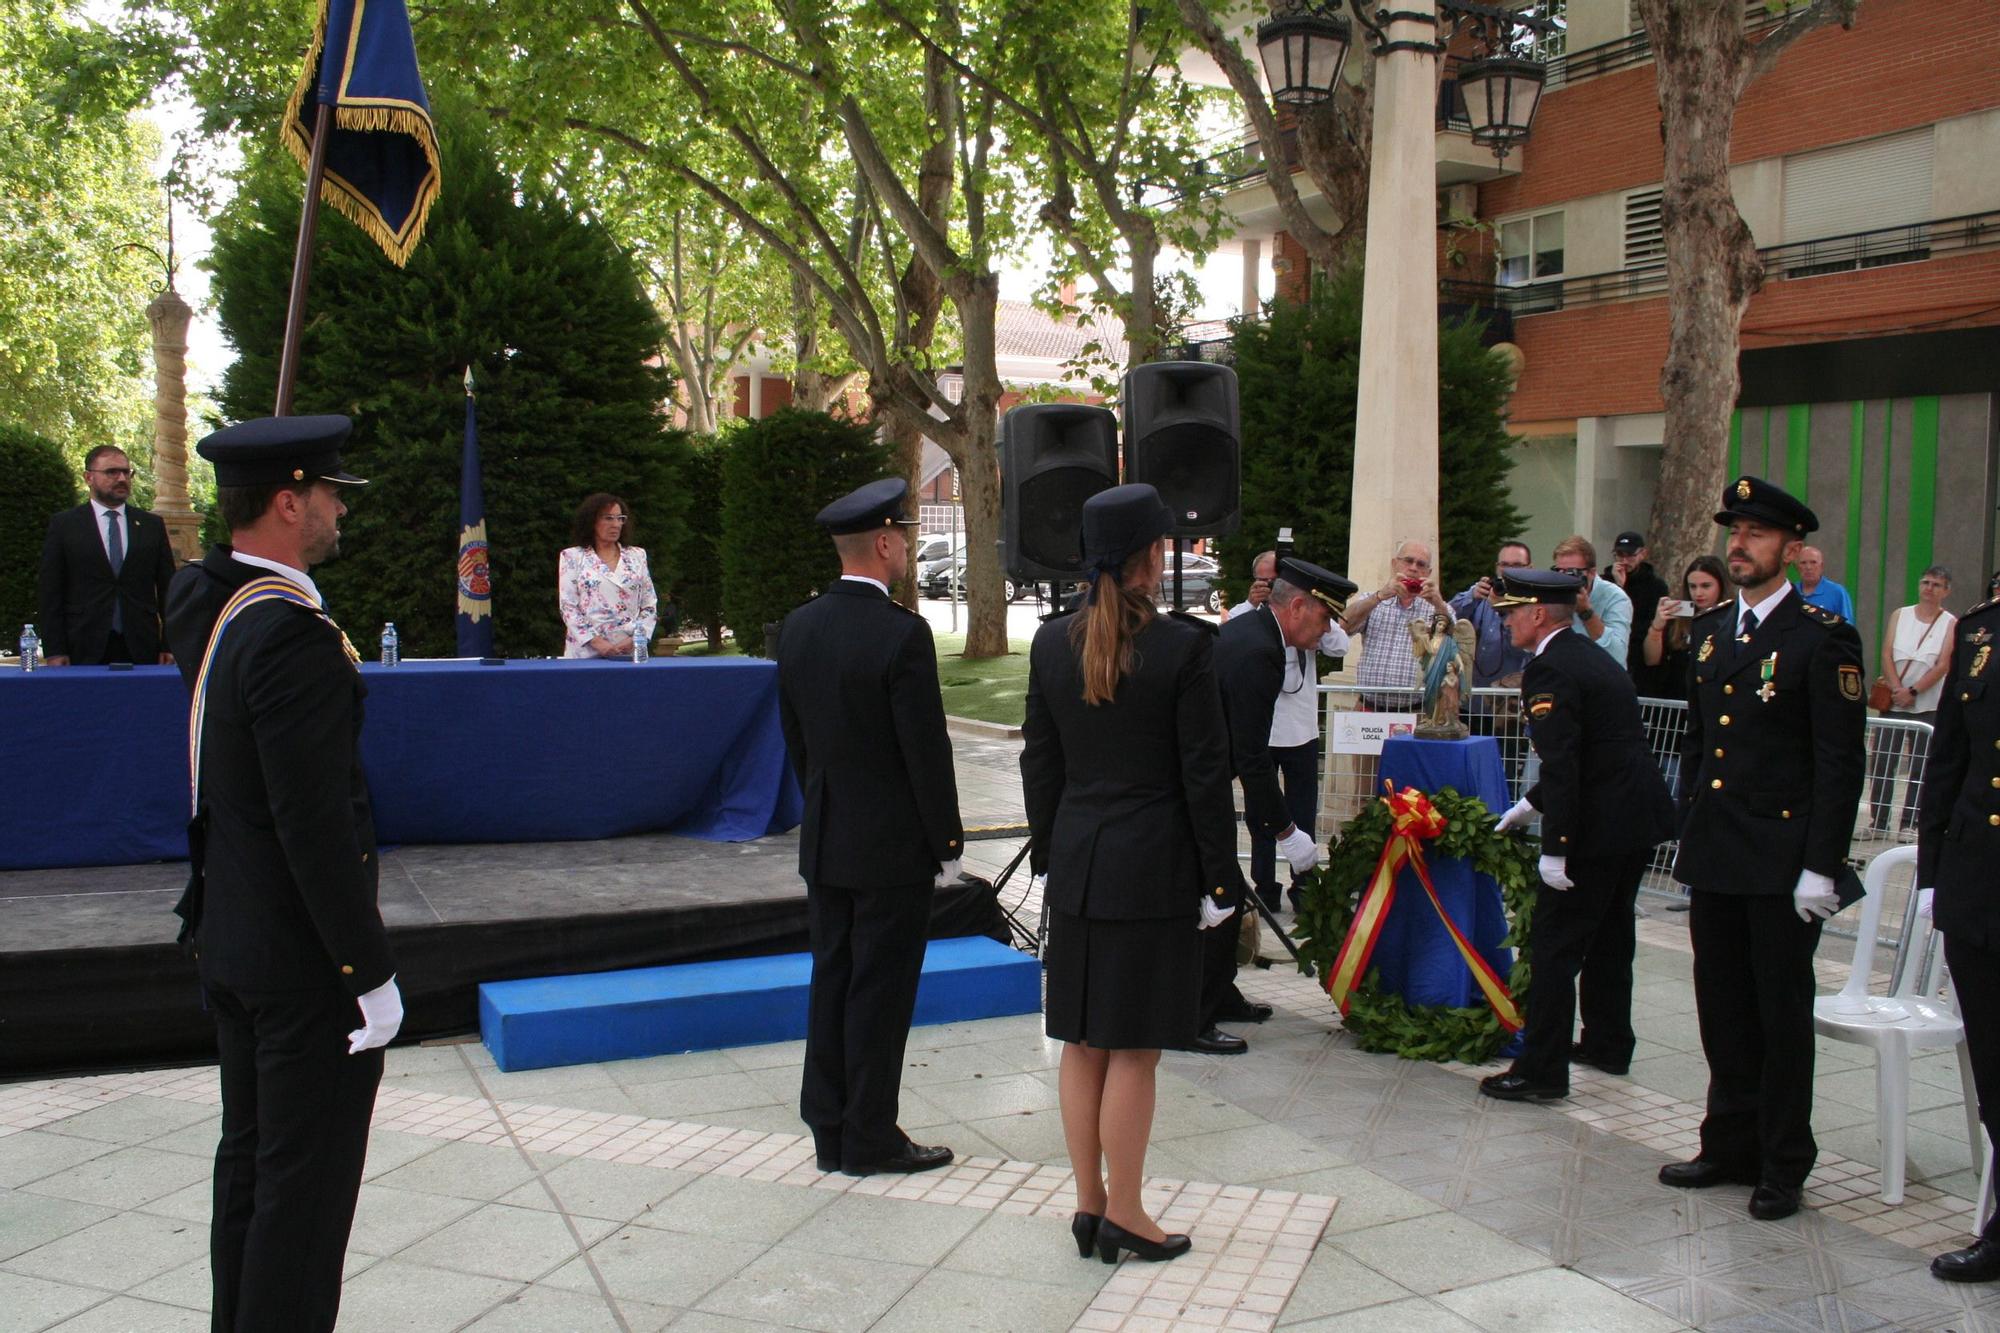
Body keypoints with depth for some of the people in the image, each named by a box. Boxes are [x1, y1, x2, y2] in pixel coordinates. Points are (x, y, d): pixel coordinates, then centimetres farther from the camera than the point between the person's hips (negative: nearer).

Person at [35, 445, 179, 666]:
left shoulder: (153, 525, 11)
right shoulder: (63, 525, 6)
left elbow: (167, 588, 10)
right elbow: (50, 592, 3)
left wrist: (168, 646, 2)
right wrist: (54, 651, -5)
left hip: (141, 650, 2)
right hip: (84, 651, -1)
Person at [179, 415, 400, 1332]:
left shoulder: (218, 612, 7)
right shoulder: (295, 635, -23)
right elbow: (317, 824, -24)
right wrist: (370, 971, -20)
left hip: (233, 945, 10)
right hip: (303, 959, -10)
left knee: (249, 1158, 20)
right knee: (306, 1184, 2)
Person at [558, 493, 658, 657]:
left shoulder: (637, 556, 12)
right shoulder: (572, 557, 5)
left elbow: (650, 606, 10)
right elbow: (568, 608, -2)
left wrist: (636, 639, -6)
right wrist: (596, 641, -12)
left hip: (629, 653, 2)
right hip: (586, 652, -2)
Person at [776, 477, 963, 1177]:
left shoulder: (797, 628, 3)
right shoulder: (903, 634, -19)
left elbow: (795, 737, 10)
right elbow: (927, 750, -17)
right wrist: (947, 842, -7)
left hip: (825, 843, 7)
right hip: (894, 845, -7)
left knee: (831, 981, 14)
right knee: (880, 991, 3)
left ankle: (830, 1130, 23)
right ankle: (870, 1138, 13)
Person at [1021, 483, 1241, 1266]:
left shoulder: (1051, 643, 2)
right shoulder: (1185, 646, -12)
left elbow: (1039, 762, 7)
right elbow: (1204, 772, -10)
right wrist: (1218, 879, -3)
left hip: (1077, 866, 5)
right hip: (1155, 867, -5)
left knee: (1082, 1043, 13)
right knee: (1133, 1049, 4)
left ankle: (1089, 1204, 23)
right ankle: (1123, 1215, 13)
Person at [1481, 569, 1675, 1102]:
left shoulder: (1550, 670, -15)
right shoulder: (1593, 658, 15)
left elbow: (1562, 764, -23)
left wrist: (1556, 848, -22)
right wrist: (1532, 804, 27)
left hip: (1597, 827, -10)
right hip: (1639, 819, 10)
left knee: (1556, 947, -3)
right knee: (1609, 938, 22)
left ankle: (1542, 1071, 1)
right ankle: (1608, 1044, 36)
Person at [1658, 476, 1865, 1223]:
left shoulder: (1822, 638, -9)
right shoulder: (1711, 632, 12)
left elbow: (1839, 763, -12)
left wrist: (1820, 866, -16)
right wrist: (1687, 836, 14)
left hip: (1781, 862, -6)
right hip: (1714, 856, 6)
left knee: (1782, 1014, 5)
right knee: (1724, 1010, 14)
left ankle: (1783, 1166, 18)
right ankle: (1731, 1146, 27)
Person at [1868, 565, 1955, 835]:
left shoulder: (1951, 624, 1)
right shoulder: (1900, 615, 9)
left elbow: (1943, 665, -7)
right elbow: (1886, 655, 1)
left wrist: (1913, 691, -15)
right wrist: (1897, 690, -12)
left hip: (1928, 707, -2)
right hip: (1893, 704, 2)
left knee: (1920, 767, -1)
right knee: (1882, 763, 1)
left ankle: (1909, 823, 5)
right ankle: (1878, 821, 7)